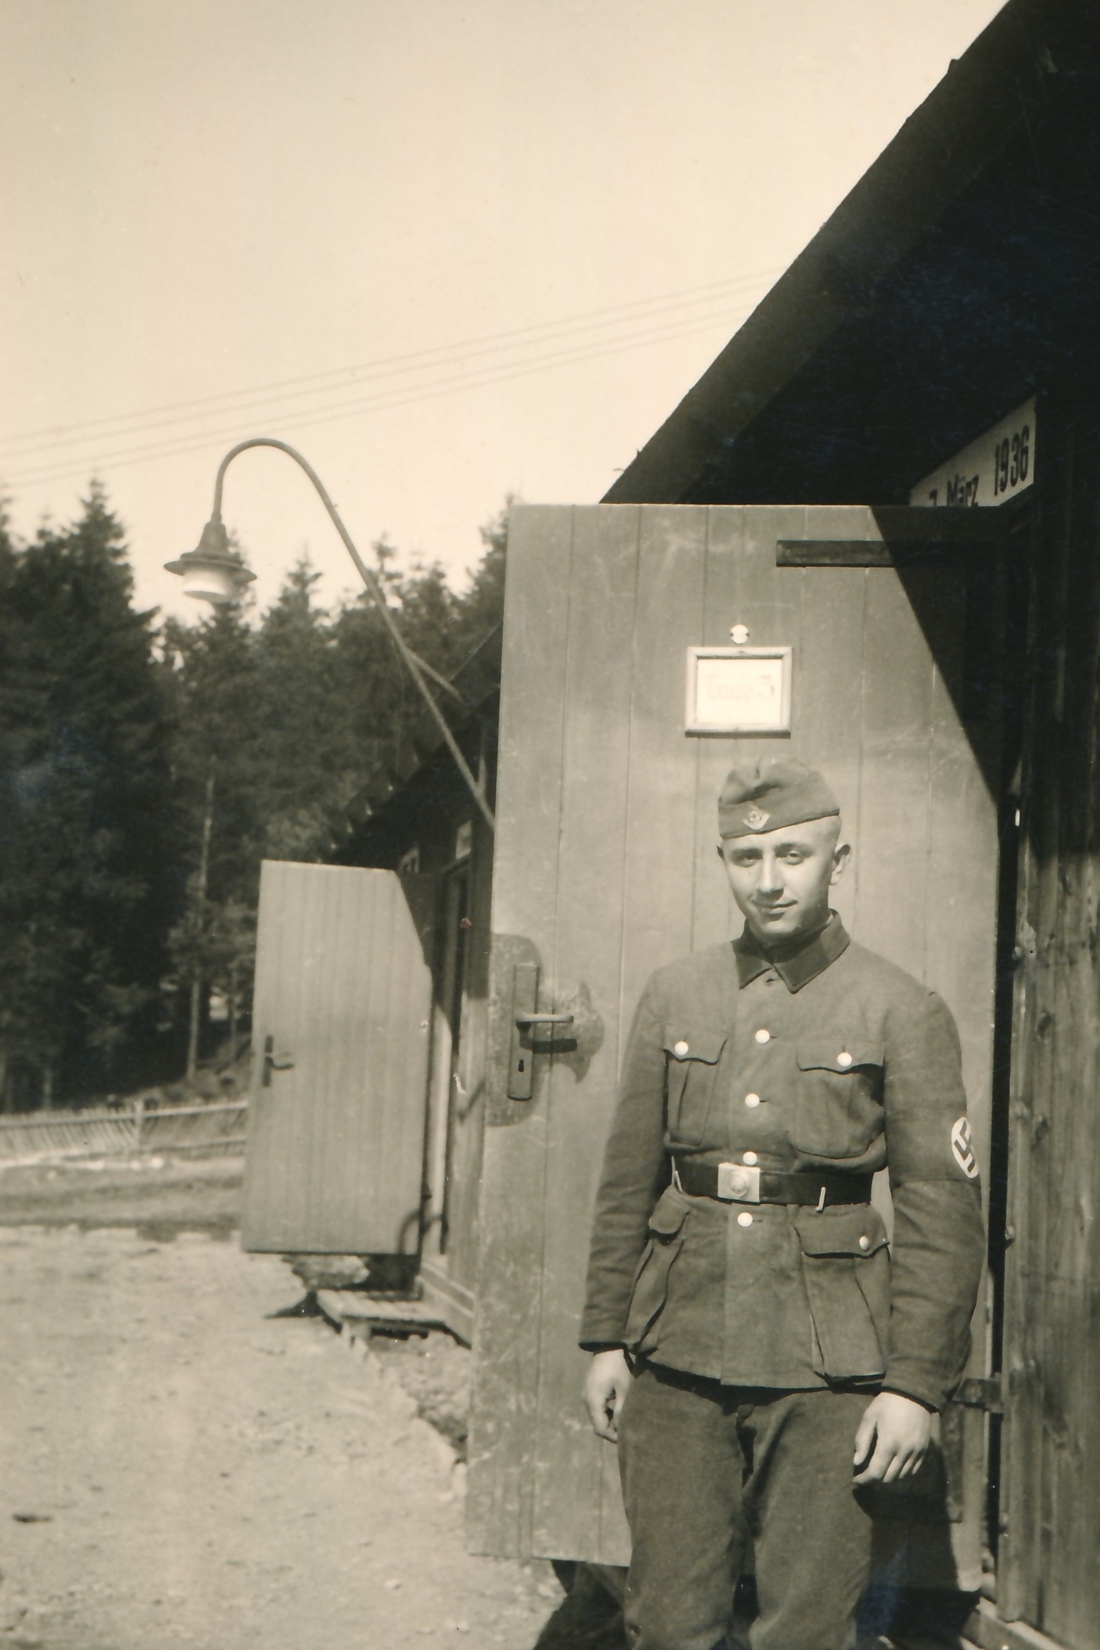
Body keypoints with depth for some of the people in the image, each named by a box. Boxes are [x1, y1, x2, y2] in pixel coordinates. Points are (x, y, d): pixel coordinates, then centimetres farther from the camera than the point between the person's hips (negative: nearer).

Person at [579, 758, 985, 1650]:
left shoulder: (904, 1012, -3)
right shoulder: (675, 996, 8)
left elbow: (945, 1216, -4)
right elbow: (627, 1181, 13)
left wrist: (915, 1382, -8)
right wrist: (607, 1336, 10)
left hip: (824, 1373, -3)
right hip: (677, 1358, 3)